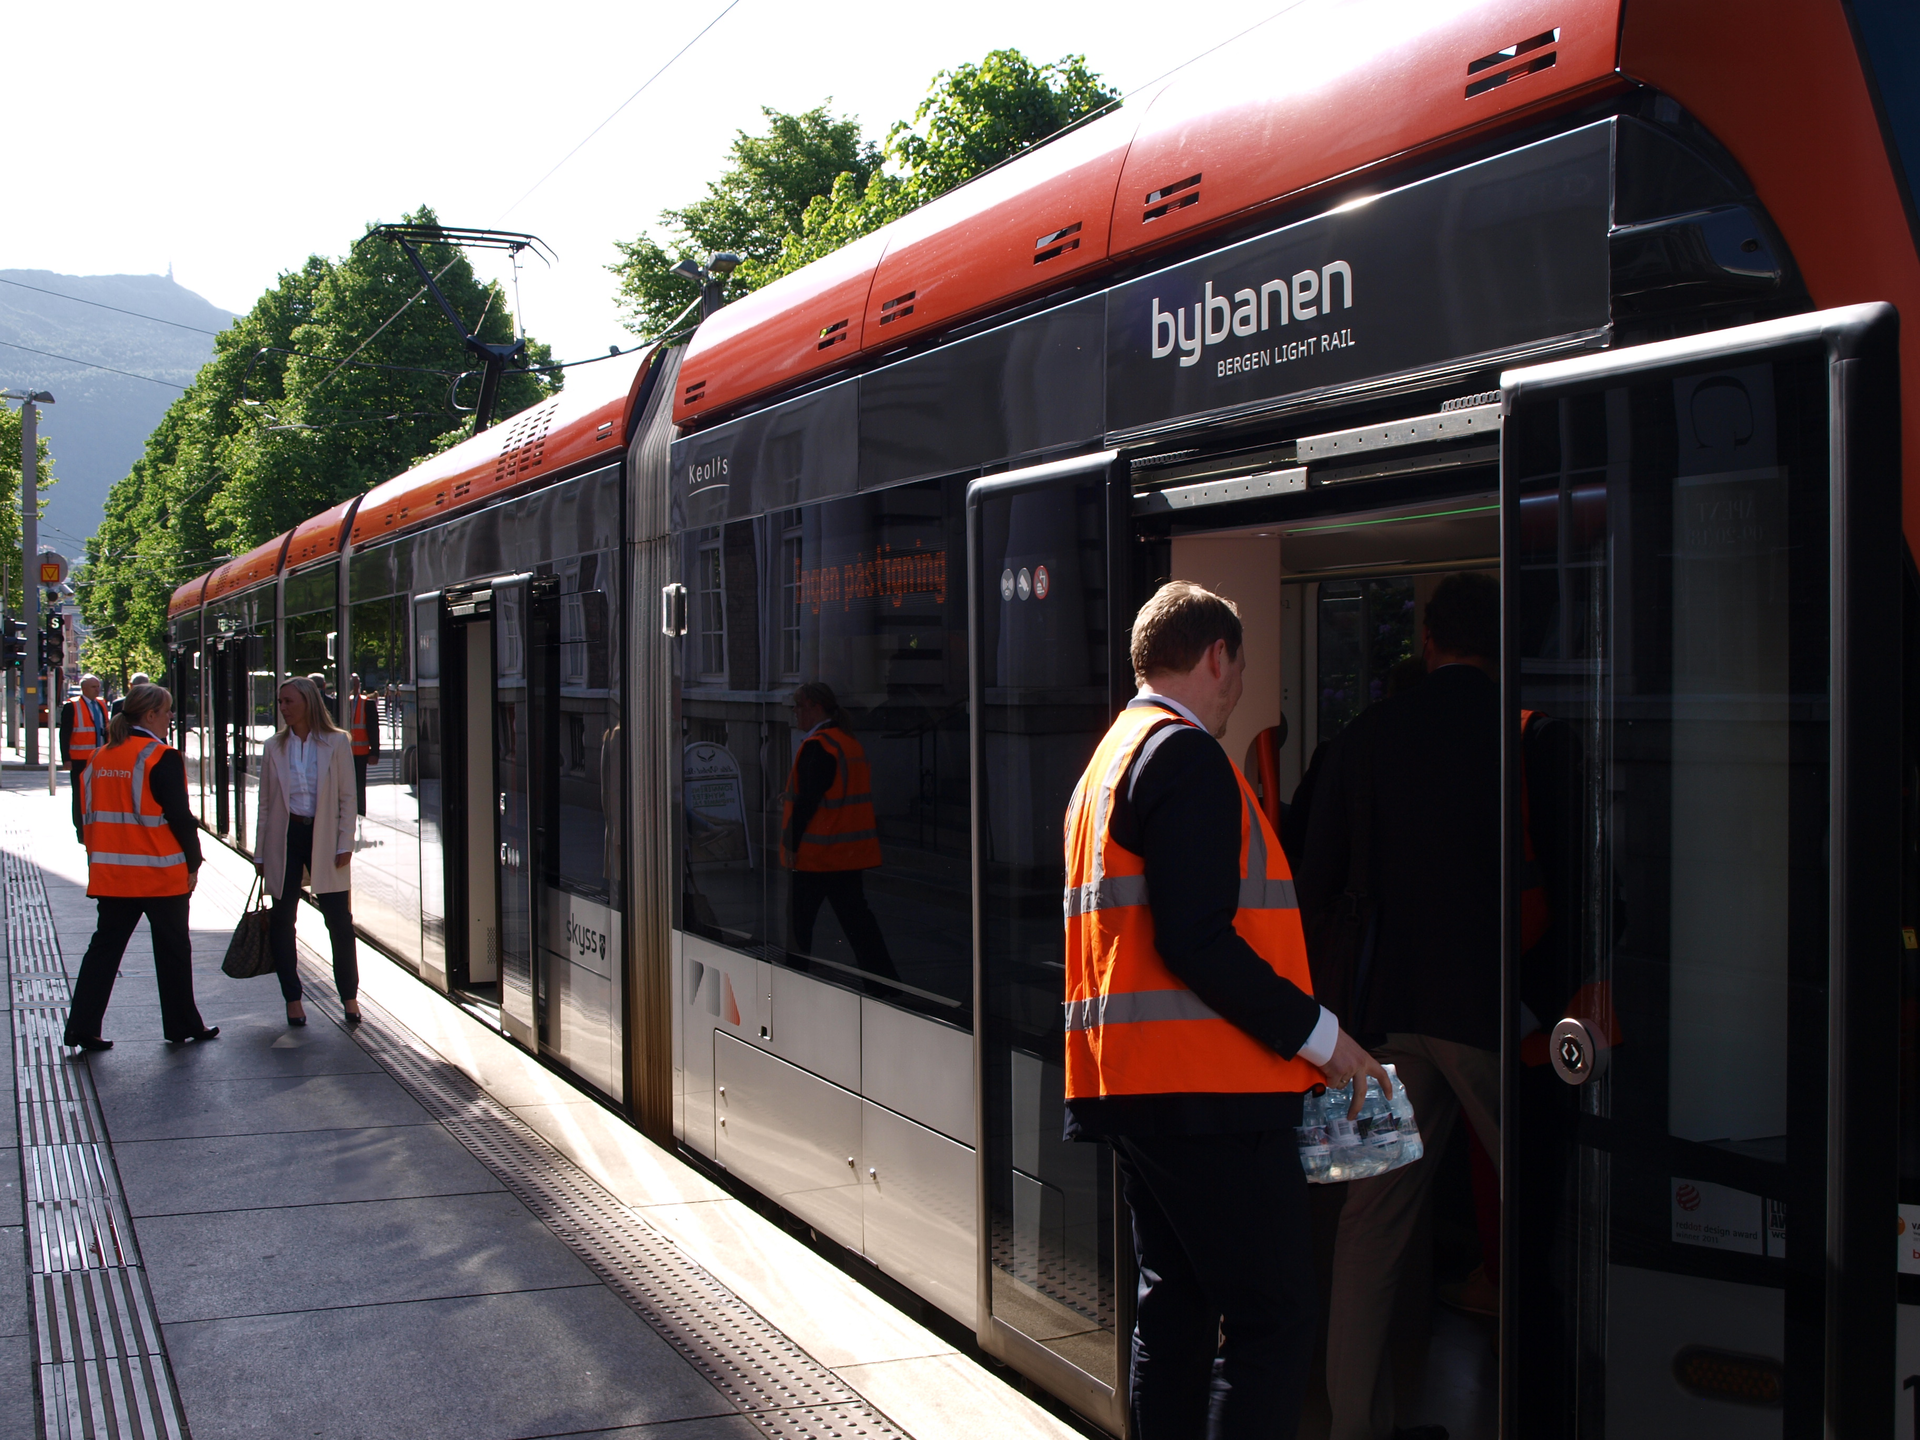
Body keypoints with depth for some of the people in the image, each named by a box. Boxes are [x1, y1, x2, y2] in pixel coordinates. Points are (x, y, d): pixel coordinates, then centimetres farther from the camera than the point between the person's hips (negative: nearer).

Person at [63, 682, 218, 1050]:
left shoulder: (99, 758, 7)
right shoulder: (162, 757, -13)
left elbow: (88, 815, 12)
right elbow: (179, 816, -14)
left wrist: (100, 861, 18)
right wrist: (193, 864, -5)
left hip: (111, 873, 6)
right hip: (160, 872, -6)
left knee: (105, 946, 10)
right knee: (173, 949, 7)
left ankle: (82, 1026, 5)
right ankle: (182, 1024, 16)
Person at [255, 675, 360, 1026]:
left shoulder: (336, 743, -1)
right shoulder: (275, 746, 6)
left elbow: (347, 797, -1)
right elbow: (266, 802, 8)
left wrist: (345, 845, -7)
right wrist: (260, 853, 5)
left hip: (323, 836, -2)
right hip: (285, 837, 2)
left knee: (340, 921, 0)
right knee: (282, 921, 4)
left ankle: (349, 996, 12)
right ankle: (293, 998, 14)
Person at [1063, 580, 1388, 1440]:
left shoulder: (1109, 758, 20)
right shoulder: (1187, 756, -11)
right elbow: (1198, 942, -21)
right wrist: (1320, 1036, -14)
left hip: (1130, 1080, 10)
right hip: (1205, 1084, -10)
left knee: (1174, 1304, 14)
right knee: (1274, 1314, -7)